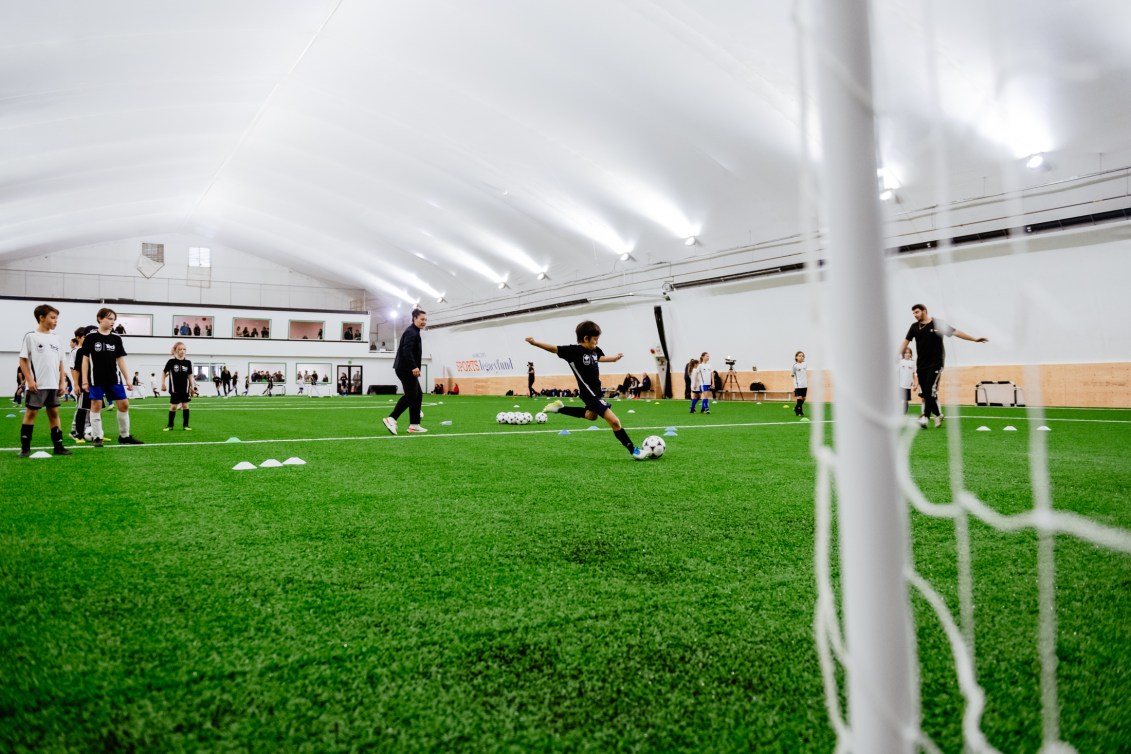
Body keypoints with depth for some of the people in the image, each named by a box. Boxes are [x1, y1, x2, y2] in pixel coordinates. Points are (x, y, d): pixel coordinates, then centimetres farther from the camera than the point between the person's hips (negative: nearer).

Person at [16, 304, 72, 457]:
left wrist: (62, 381, 10)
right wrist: (29, 380, -12)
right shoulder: (31, 336, -4)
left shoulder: (55, 338, 12)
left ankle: (58, 446, 11)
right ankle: (25, 448, 4)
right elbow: (22, 360, -6)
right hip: (37, 385, -5)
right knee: (31, 412, -2)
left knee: (54, 413, 7)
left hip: (53, 384, 5)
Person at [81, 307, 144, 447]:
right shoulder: (91, 337, -3)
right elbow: (85, 360, -2)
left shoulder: (116, 338, 6)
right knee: (96, 406, 1)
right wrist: (85, 381, -6)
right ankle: (97, 437, 10)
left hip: (114, 378, 4)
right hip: (96, 379, -3)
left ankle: (124, 436, 14)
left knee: (124, 404, 2)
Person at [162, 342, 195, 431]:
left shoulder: (188, 362, 0)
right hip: (174, 389, -2)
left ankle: (185, 425, 11)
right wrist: (163, 383, -1)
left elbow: (189, 375, 6)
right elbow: (164, 372, 5)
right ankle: (170, 425, 16)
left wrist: (192, 387, 4)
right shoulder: (171, 362, -6)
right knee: (173, 406, 3)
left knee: (185, 405, 3)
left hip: (185, 388, 2)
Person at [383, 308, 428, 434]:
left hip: (407, 369, 11)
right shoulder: (411, 332, -11)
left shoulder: (414, 332, 22)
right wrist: (414, 367, -30)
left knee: (418, 395, 10)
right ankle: (391, 419, -16)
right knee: (410, 395, -13)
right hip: (406, 369, -11)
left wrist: (414, 367, 22)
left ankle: (414, 425, 10)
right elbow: (407, 350, -24)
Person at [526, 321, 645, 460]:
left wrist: (614, 358, 37)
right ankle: (633, 450, -8)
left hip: (596, 390, 9)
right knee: (614, 421, -15)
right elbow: (554, 349, -15)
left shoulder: (595, 350, 3)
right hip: (590, 394, -9)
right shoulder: (574, 350, -19)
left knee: (591, 416, 35)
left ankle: (560, 408, 41)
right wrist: (535, 343, -24)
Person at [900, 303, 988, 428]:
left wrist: (974, 339, -9)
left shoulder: (938, 324, -2)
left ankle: (926, 417, -17)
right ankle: (938, 415, 21)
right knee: (924, 393, 4)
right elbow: (906, 341, 4)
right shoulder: (914, 327, 8)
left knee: (930, 391, -15)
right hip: (921, 364, 4)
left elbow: (955, 332, -4)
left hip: (935, 363, -4)